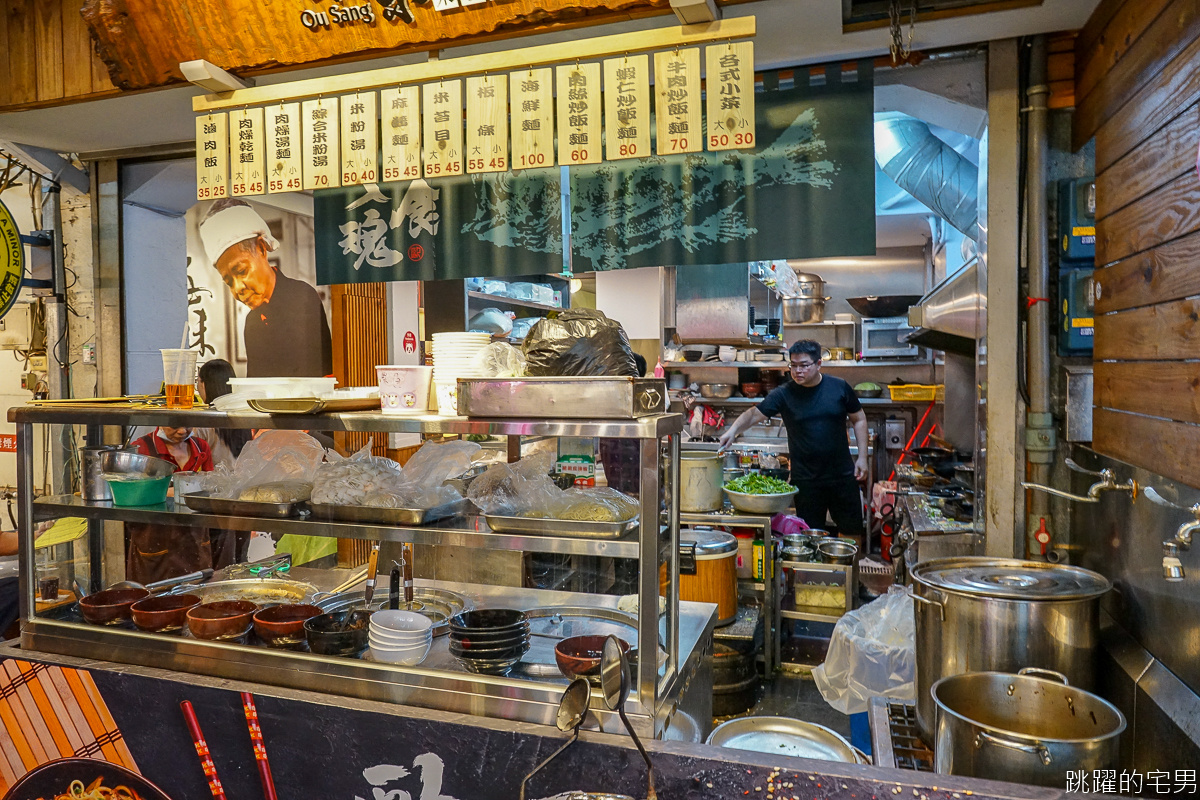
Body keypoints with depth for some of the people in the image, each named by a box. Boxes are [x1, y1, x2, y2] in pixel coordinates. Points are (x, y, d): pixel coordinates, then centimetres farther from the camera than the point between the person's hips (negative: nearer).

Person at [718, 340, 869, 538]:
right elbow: (754, 414, -12)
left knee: (852, 530, 11)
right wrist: (733, 430, -31)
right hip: (806, 479, -1)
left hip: (842, 476, 1)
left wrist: (862, 457, 2)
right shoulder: (784, 394, -6)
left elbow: (859, 419, 8)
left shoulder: (839, 387, -2)